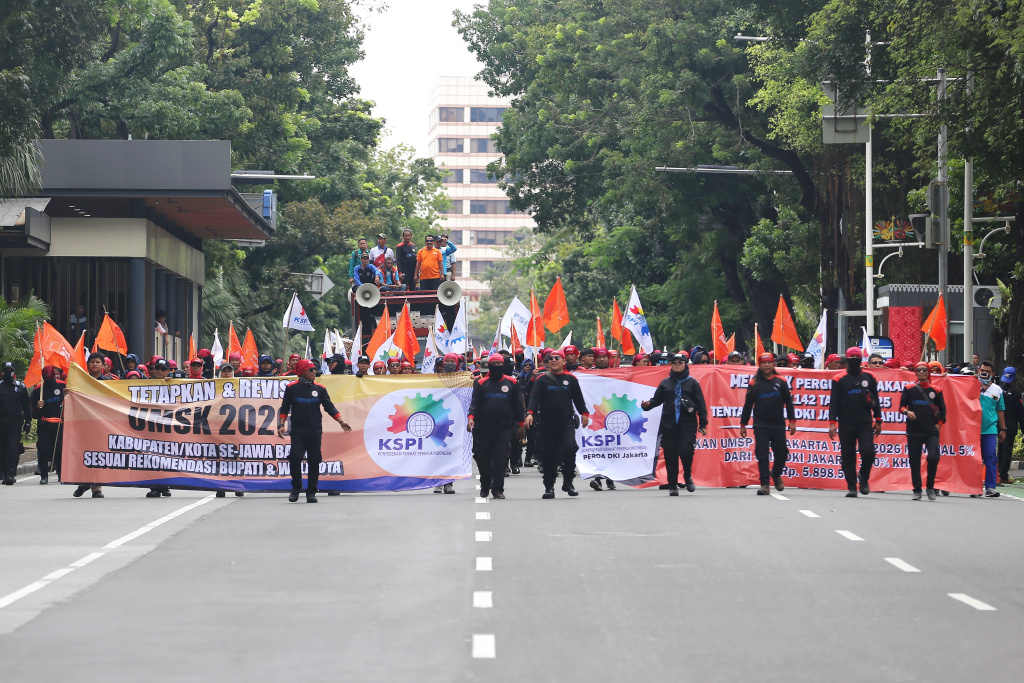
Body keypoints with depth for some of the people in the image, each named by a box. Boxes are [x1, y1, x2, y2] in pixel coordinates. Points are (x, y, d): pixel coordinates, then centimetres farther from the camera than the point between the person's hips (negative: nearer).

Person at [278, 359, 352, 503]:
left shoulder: (320, 389, 7)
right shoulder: (292, 388, 3)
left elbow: (329, 407, 10)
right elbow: (285, 408, 8)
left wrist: (341, 421, 1)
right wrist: (281, 425, -3)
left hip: (315, 432, 2)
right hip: (297, 431, -2)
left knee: (314, 461, 1)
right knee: (295, 458, -13)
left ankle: (311, 492, 9)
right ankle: (296, 488, 8)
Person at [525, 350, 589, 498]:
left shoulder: (570, 379, 9)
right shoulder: (542, 380, 5)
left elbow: (578, 398, 16)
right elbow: (535, 397, -3)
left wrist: (584, 413, 10)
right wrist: (530, 413, -17)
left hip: (566, 422, 0)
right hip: (547, 424, 0)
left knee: (569, 449, -16)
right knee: (548, 456, 1)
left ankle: (568, 482, -1)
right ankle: (549, 487, 10)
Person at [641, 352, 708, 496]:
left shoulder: (692, 383, 6)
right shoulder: (665, 383, 13)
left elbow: (701, 404, 4)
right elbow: (657, 399, 11)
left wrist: (703, 424, -1)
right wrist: (648, 404, -12)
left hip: (687, 424, -2)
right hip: (668, 424, 2)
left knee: (686, 450, -17)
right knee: (670, 455, 0)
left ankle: (688, 477, 10)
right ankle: (673, 486, 8)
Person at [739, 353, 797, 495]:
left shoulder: (780, 382, 5)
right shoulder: (754, 384, 3)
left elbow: (788, 402, 10)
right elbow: (747, 405, 9)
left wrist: (792, 421, 4)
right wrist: (743, 425, 9)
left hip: (778, 425, 1)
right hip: (760, 425, -1)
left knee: (782, 454, 5)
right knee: (762, 455, -8)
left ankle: (776, 474, 34)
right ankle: (764, 484, -3)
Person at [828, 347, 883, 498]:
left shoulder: (869, 377, 10)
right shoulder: (839, 379, 4)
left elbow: (875, 400, 16)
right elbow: (834, 402, 3)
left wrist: (878, 421, 14)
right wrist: (832, 422, -5)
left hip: (865, 424, 1)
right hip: (846, 425, -1)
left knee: (868, 451, -13)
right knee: (848, 457, 0)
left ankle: (864, 479, 11)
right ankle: (851, 487, 7)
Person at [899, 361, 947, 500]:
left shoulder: (935, 390, 9)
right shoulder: (909, 389, 7)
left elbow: (942, 409, 15)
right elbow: (901, 405, 6)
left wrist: (939, 423, 4)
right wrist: (906, 412, -15)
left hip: (932, 431, 0)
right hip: (914, 430, 0)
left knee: (933, 457, -16)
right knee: (914, 461, 2)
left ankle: (930, 487, 1)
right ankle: (917, 490, 13)